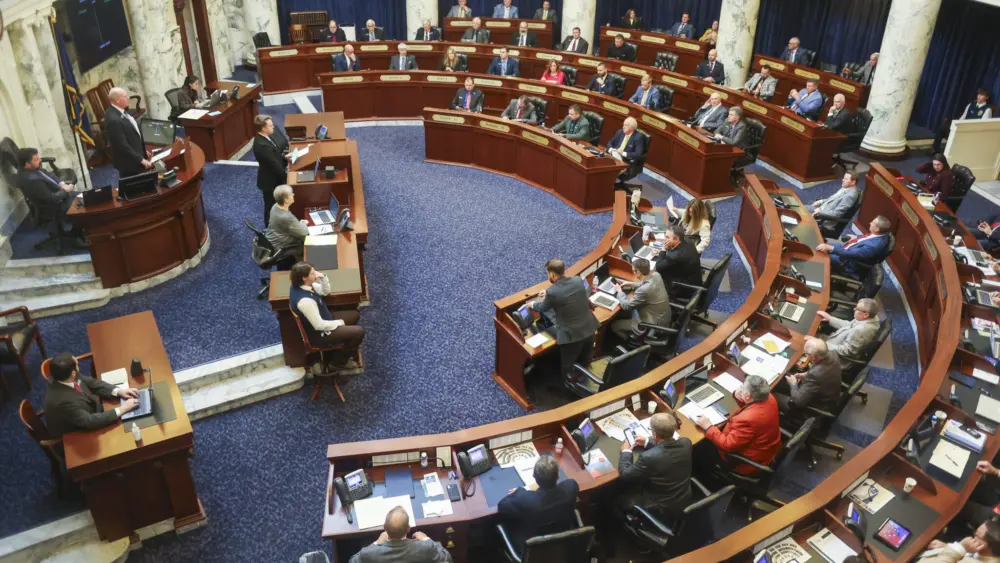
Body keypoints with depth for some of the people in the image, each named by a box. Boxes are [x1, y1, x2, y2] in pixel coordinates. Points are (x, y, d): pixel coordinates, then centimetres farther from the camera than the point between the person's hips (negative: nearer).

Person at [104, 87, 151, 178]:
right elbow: (123, 146, -27)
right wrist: (141, 160, -23)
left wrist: (143, 150, 18)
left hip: (136, 157, 9)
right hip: (128, 162, -9)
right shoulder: (113, 120, -29)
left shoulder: (121, 110, 2)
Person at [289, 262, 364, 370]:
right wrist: (339, 323, -14)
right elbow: (319, 325, -30)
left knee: (354, 315, 19)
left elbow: (325, 291, 6)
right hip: (318, 334, -10)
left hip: (322, 320, 10)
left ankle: (347, 346, 35)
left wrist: (323, 277, -15)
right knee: (359, 332, -13)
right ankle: (340, 361, 9)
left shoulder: (299, 285, -8)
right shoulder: (305, 300, -37)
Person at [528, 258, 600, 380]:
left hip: (571, 335, -6)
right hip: (589, 329, 6)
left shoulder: (552, 292, -20)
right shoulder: (578, 280, -5)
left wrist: (533, 304, 23)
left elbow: (543, 308, 2)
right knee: (585, 364, 28)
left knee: (568, 370, 16)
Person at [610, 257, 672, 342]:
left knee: (614, 325, 7)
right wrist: (633, 284, 7)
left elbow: (626, 306, -19)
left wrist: (619, 291, -4)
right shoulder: (656, 275, -11)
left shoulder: (643, 291, -34)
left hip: (654, 327, -8)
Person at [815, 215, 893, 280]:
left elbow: (851, 254, -35)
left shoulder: (873, 246, -38)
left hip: (848, 262, -9)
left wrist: (830, 248, -36)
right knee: (825, 244, 14)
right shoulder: (882, 233, -12)